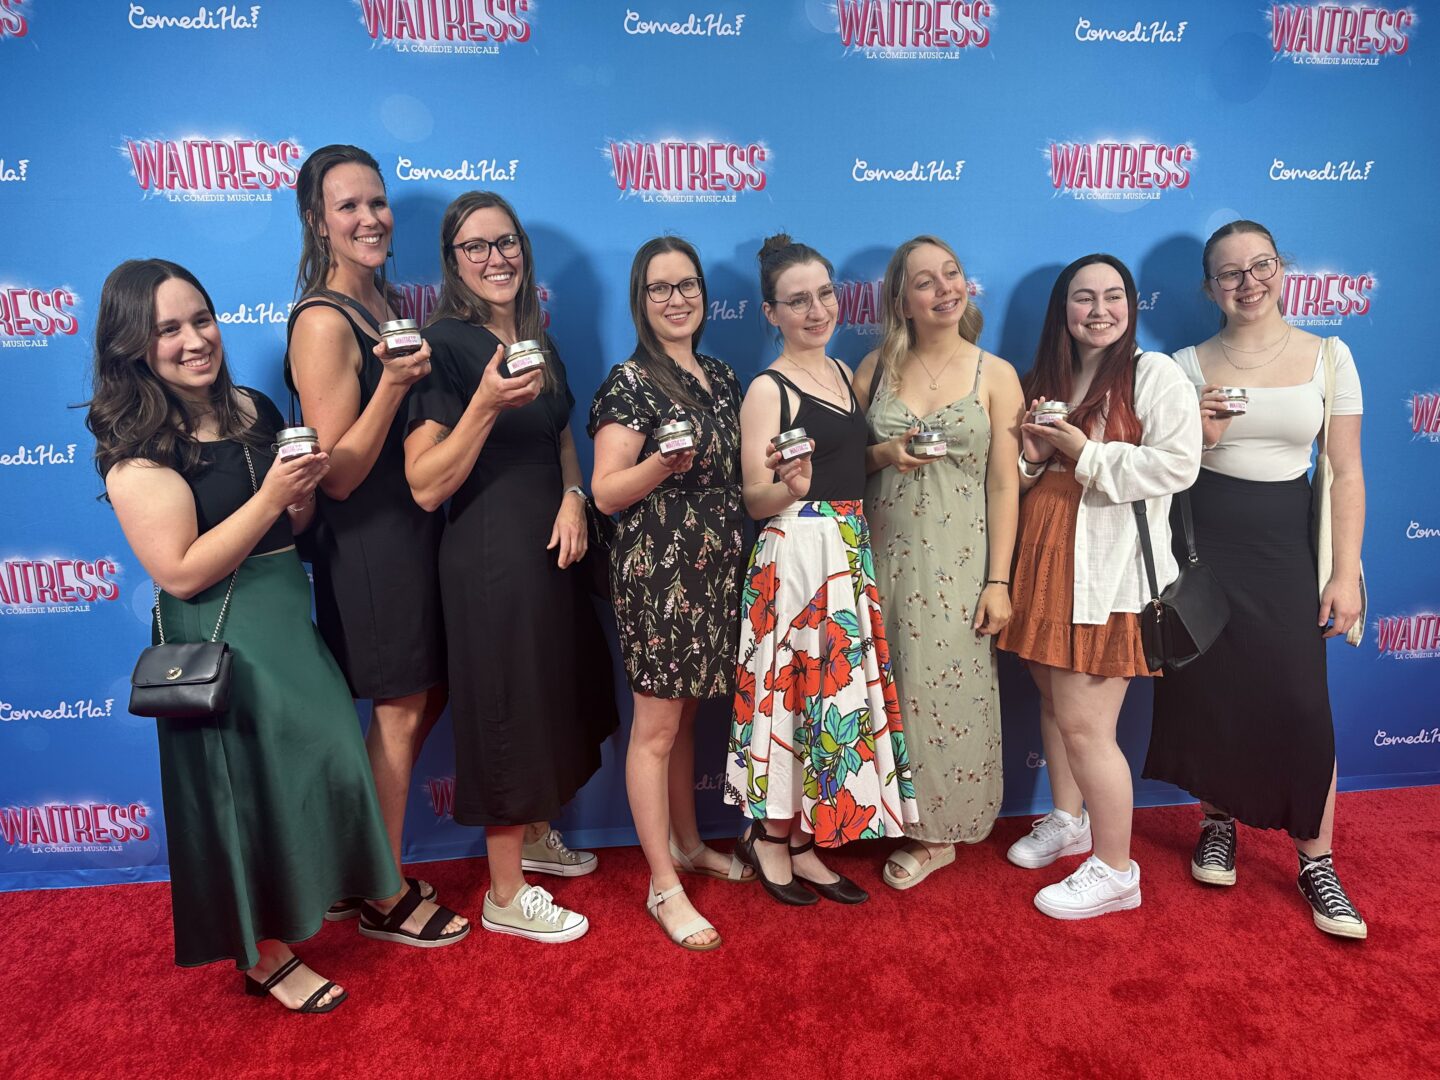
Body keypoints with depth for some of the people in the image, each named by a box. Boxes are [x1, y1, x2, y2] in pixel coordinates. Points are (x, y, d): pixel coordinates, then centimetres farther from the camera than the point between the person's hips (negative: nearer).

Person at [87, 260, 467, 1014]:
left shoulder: (255, 410, 4)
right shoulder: (138, 450, -15)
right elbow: (180, 573, -21)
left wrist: (304, 487, -9)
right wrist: (270, 497, -24)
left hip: (290, 619, 6)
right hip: (219, 640, -6)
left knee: (331, 758, 15)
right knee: (250, 791, 7)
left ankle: (384, 895, 37)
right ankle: (263, 956, 31)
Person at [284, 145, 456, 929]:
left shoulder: (386, 301, 9)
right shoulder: (323, 322, -17)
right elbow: (337, 474, -20)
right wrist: (392, 383, -30)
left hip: (413, 527, 9)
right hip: (368, 539, -8)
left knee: (426, 696, 16)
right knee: (402, 709, 4)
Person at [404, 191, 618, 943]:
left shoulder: (538, 340, 8)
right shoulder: (445, 343, -14)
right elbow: (425, 486, -19)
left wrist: (572, 497, -1)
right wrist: (486, 403, -31)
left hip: (551, 545, 8)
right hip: (489, 554, -8)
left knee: (553, 695, 20)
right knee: (506, 708, 4)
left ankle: (534, 834, 45)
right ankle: (505, 894, 24)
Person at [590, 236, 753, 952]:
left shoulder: (722, 377, 13)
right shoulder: (630, 381, -9)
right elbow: (606, 492, -12)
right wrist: (662, 462, -28)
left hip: (715, 567, 7)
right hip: (655, 569, -7)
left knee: (687, 712, 18)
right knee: (656, 725, 1)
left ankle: (687, 844, 35)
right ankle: (664, 886, 13)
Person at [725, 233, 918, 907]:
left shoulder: (843, 372, 13)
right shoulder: (768, 389, -8)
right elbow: (757, 501, -13)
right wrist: (790, 486, -31)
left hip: (850, 552, 7)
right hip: (796, 555, -7)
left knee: (839, 692, 10)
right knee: (796, 693, -1)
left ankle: (804, 844, 25)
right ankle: (770, 839, 20)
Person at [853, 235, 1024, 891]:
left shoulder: (995, 375, 0)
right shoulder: (876, 367, 5)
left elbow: (1004, 485, -2)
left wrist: (998, 580, -7)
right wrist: (883, 455, -11)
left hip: (956, 561, -2)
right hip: (883, 554, 2)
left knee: (946, 689, 2)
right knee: (889, 691, 7)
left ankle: (937, 829, 22)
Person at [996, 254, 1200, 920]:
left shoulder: (1153, 373, -5)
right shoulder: (1042, 381, 15)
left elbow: (1178, 465, -15)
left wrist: (1085, 454, -15)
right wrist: (1032, 458, -2)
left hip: (1110, 571, -6)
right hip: (1045, 561, 7)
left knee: (1084, 724, -4)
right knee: (1053, 698, 16)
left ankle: (1115, 872, 14)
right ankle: (1067, 821, 39)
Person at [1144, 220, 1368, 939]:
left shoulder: (1329, 356, 2)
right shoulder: (1188, 365, 2)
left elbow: (1346, 474, 1)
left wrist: (1346, 573, -4)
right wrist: (1202, 437, -15)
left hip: (1286, 543, 0)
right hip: (1203, 542, 1)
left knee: (1300, 701, -4)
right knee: (1210, 693, 7)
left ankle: (1316, 865, 12)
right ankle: (1219, 823, 30)